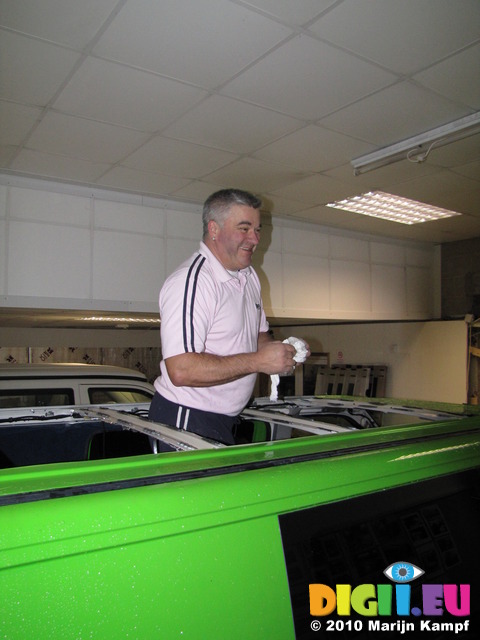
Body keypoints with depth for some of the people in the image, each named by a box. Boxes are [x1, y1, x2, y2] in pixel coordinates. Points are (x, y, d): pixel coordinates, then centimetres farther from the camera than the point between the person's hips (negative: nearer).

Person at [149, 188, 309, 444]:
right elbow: (181, 370, -29)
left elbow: (258, 334, 22)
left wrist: (282, 351, -1)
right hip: (186, 420, -8)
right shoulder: (190, 281, -21)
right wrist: (258, 361, -24)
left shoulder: (249, 276, 10)